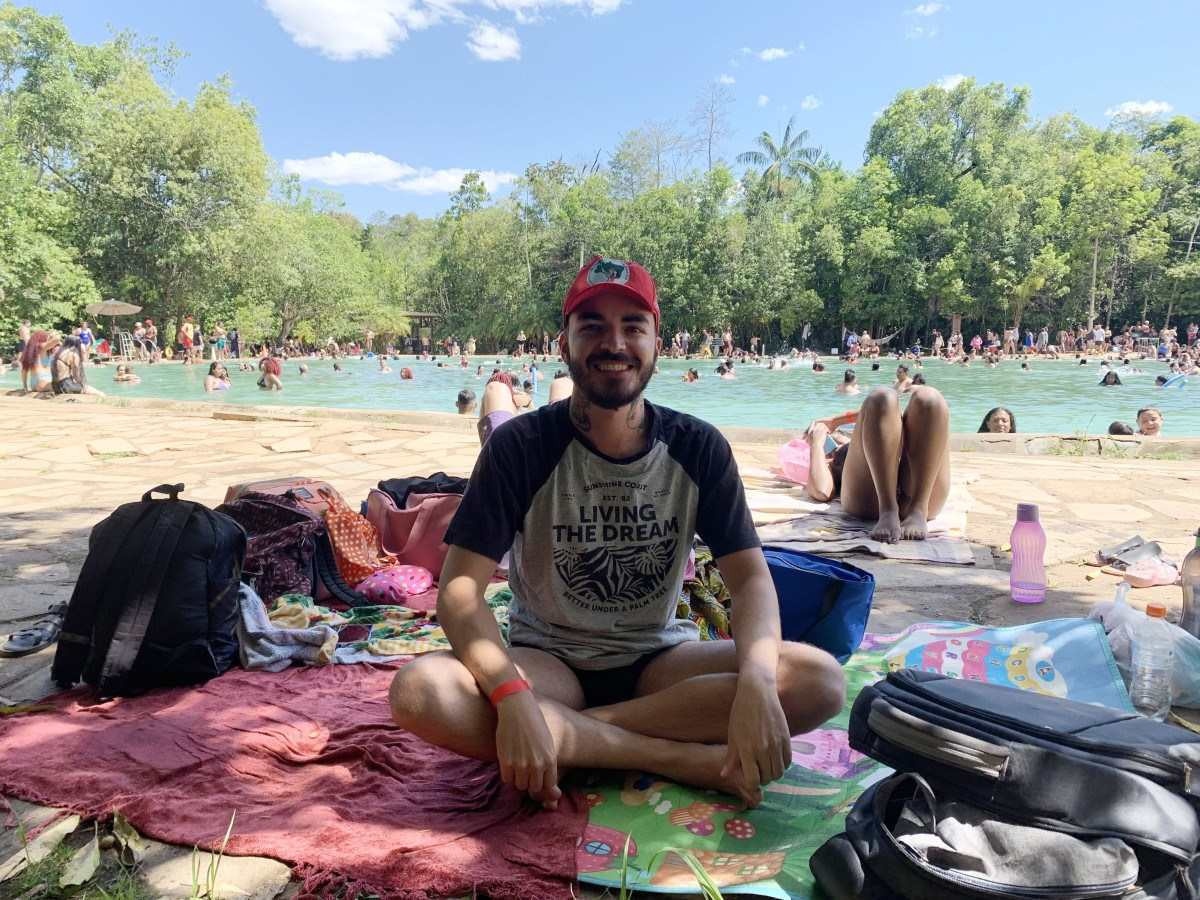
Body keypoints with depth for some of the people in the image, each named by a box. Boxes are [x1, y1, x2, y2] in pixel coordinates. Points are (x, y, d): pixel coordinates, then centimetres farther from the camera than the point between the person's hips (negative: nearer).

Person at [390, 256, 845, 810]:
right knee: (419, 691, -32)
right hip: (547, 659, -1)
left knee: (819, 679, -22)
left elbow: (751, 578, -9)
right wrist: (512, 696, -35)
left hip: (659, 658, 2)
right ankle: (681, 757, -24)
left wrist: (756, 681, -31)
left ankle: (569, 735, -21)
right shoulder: (521, 446, -12)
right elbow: (460, 587, -17)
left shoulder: (698, 447, -6)